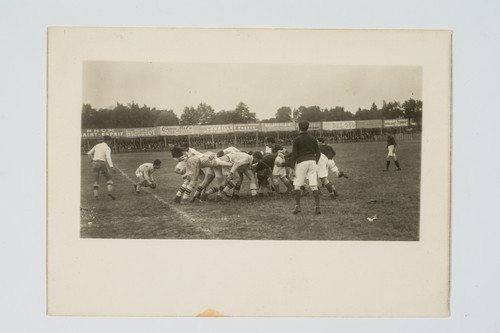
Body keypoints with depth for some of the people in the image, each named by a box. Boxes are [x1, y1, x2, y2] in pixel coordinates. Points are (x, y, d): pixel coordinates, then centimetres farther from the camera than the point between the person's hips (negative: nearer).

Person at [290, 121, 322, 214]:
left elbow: (294, 155, -5)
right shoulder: (313, 138, 10)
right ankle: (317, 207, -3)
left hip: (301, 162, -4)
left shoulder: (296, 140, -3)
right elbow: (318, 152, 12)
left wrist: (292, 166, 2)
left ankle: (297, 206, -2)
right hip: (312, 161, 4)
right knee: (314, 186, 3)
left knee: (297, 185, 7)